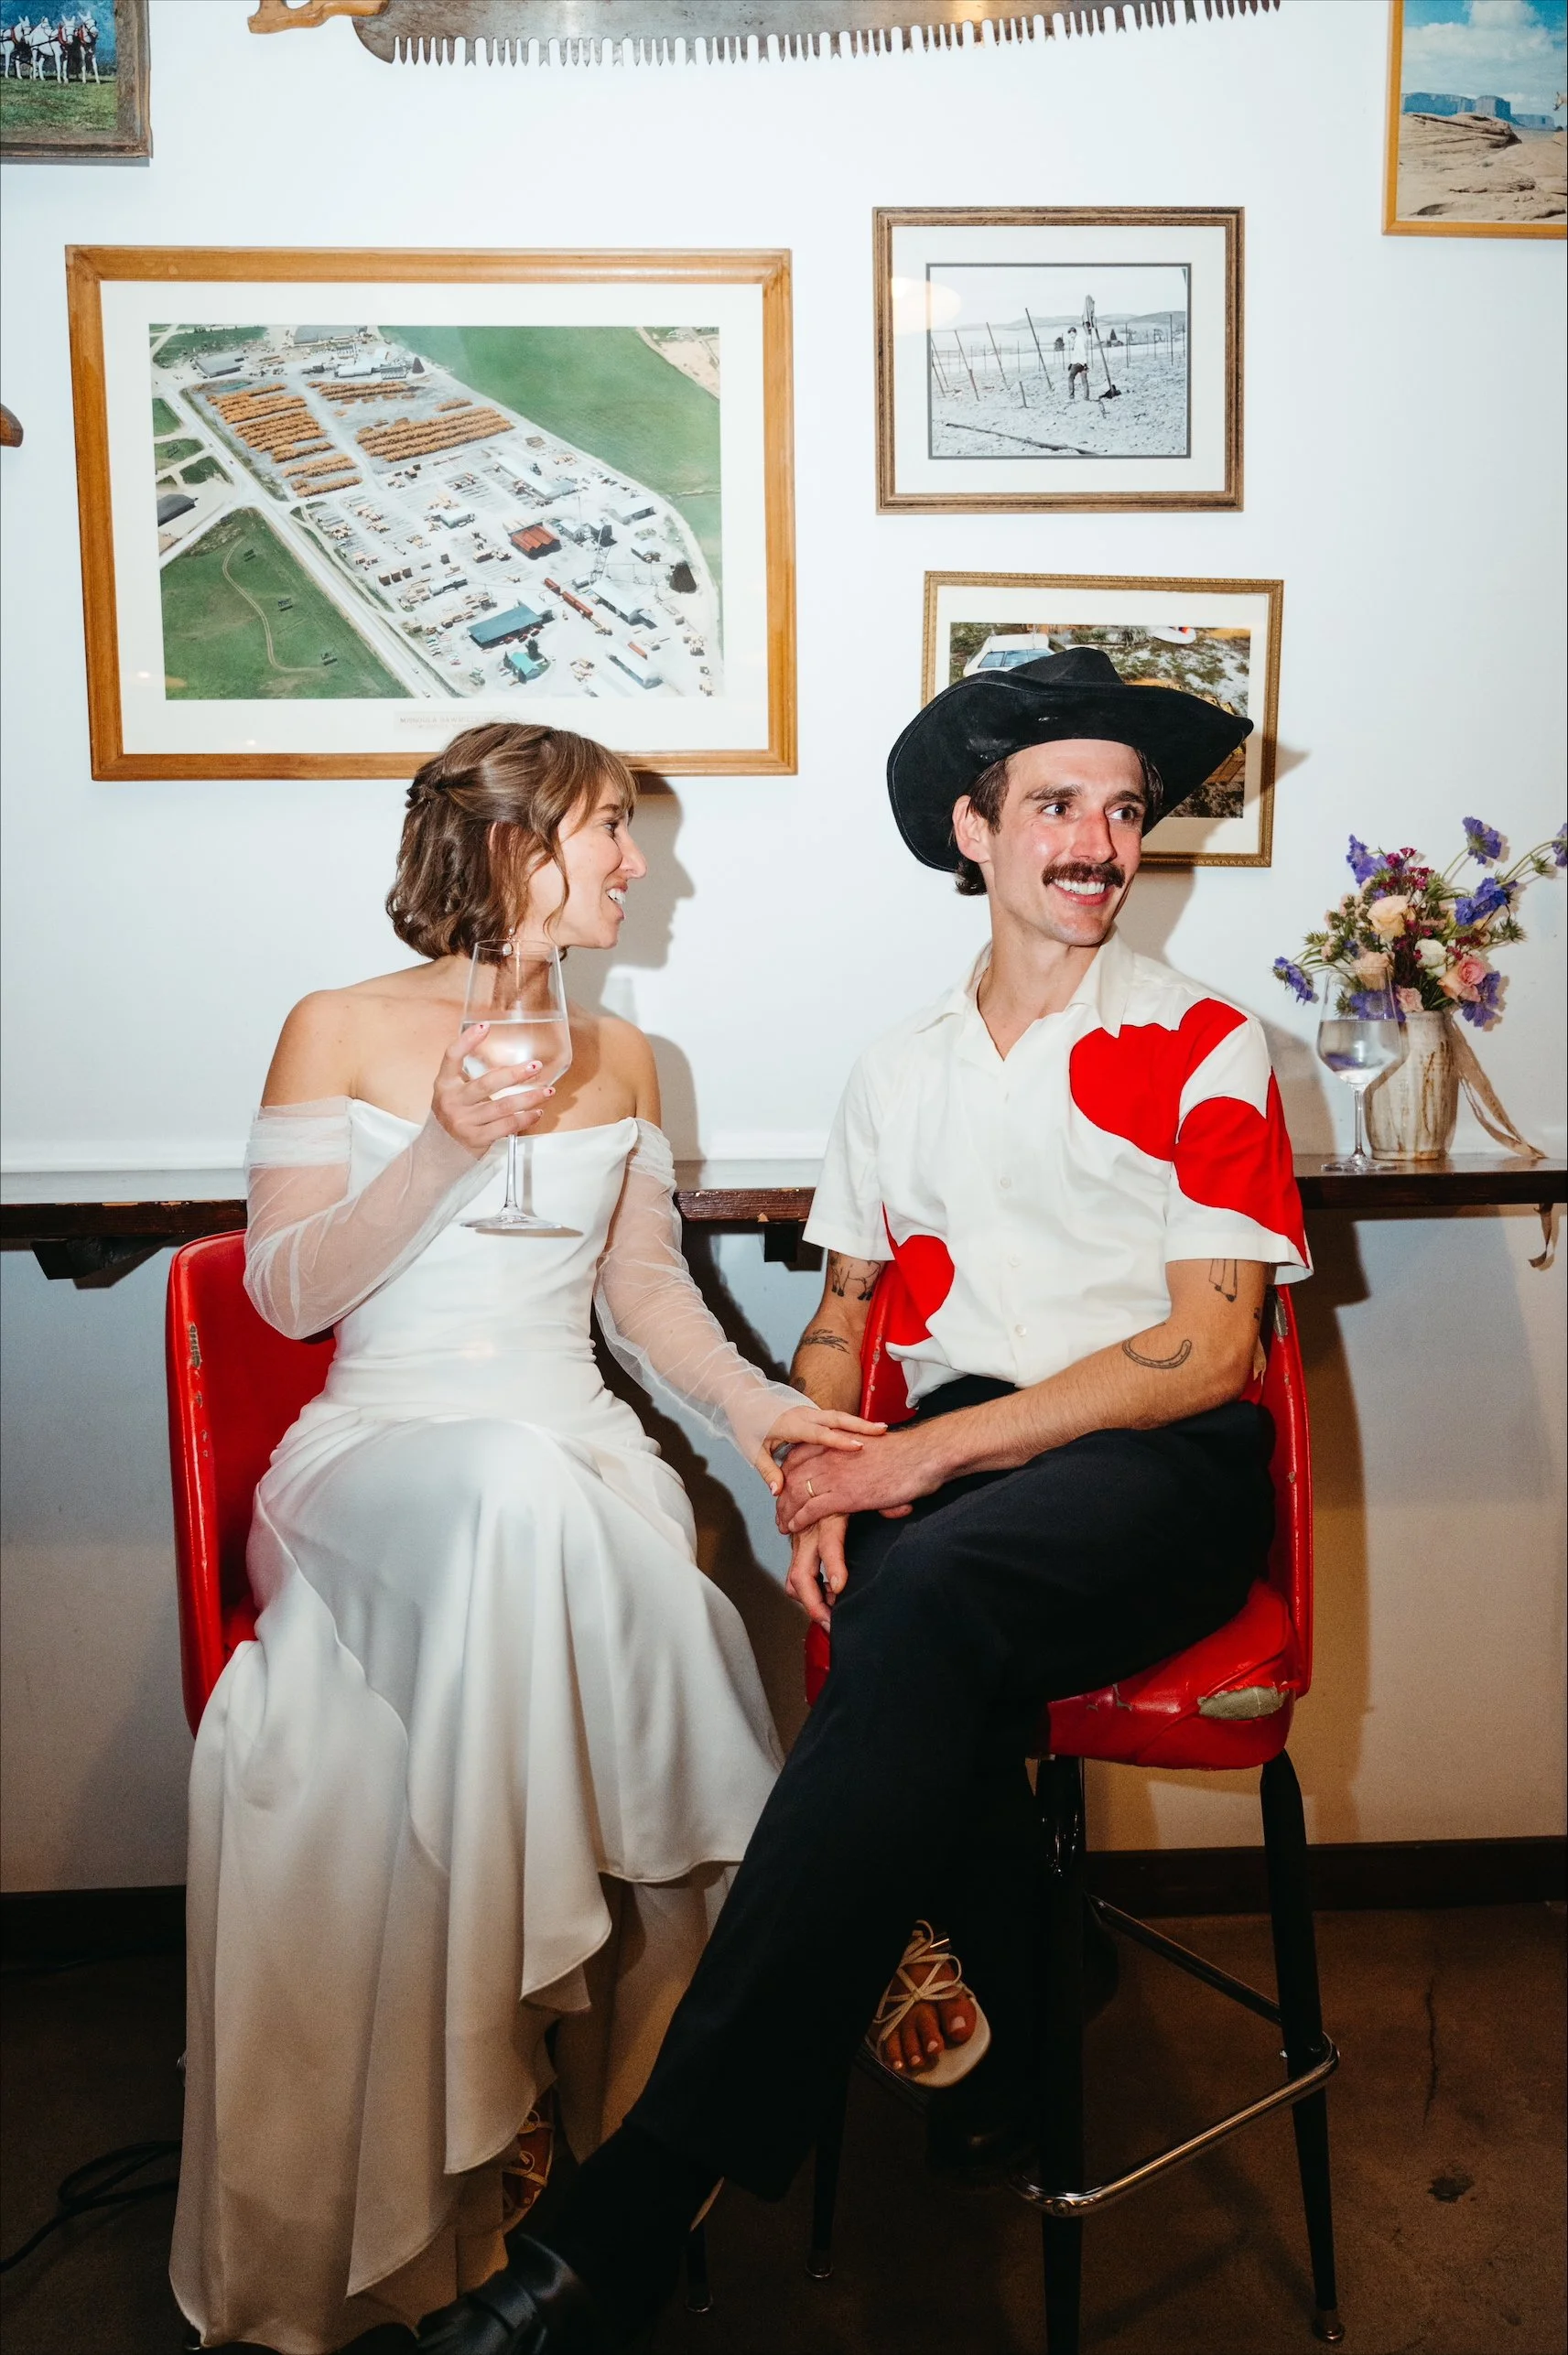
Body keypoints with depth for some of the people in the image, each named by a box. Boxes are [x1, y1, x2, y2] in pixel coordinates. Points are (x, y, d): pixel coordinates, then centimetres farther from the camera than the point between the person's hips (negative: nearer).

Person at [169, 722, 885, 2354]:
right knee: (523, 1495, -38)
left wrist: (745, 1397, -1)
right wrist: (450, 1146, -14)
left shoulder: (617, 1055, 18)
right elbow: (288, 1292, -1)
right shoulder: (339, 1031, 5)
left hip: (578, 1451, 3)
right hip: (380, 1447, -3)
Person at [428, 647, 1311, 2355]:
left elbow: (1209, 1350, -5)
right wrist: (813, 1477, -2)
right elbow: (842, 1311, 21)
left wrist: (931, 1452, -13)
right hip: (950, 1465, 4)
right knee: (921, 1626, -34)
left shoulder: (1202, 1049, 5)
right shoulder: (902, 1070, 18)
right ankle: (1012, 2044, -7)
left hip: (1160, 1467, -3)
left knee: (927, 1592, -36)